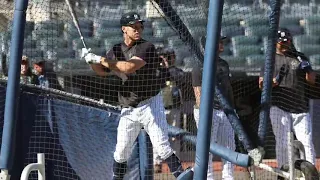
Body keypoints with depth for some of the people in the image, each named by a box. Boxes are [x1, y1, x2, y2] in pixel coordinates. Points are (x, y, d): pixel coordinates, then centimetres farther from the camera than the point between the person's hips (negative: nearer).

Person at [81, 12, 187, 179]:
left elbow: (129, 67, -27)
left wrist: (100, 59, -21)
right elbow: (103, 71, 21)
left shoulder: (147, 47, -13)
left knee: (162, 147, -14)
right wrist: (91, 60, 0)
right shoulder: (116, 50, 6)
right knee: (121, 152, 7)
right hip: (128, 110, 5)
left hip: (150, 105, -5)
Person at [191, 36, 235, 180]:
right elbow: (198, 92, -11)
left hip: (225, 111, 8)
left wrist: (233, 110, 16)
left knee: (229, 147, 7)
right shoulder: (200, 65, -7)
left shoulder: (223, 64, 16)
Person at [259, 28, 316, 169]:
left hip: (300, 109, 2)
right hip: (279, 108, -2)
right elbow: (261, 83, 5)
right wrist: (275, 81, -15)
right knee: (282, 143, -7)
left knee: (307, 144, -5)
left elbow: (311, 80, 11)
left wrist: (307, 69, -11)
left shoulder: (300, 58, 14)